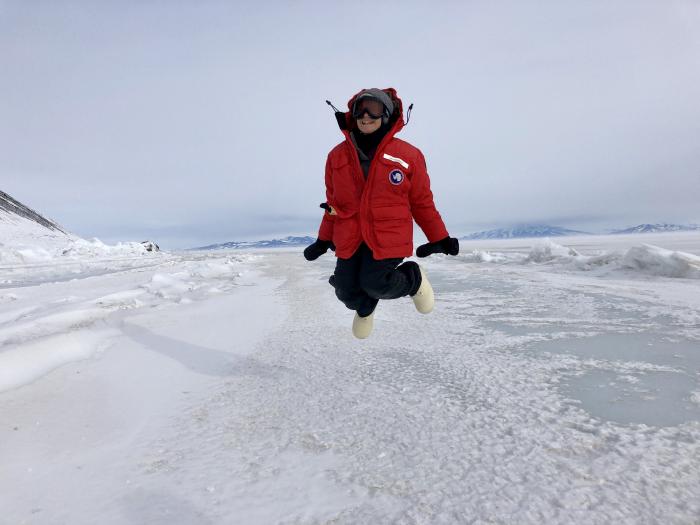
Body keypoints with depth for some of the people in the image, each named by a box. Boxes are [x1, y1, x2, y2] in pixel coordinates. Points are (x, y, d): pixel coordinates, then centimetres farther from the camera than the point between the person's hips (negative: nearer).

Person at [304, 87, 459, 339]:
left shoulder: (408, 155, -3)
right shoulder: (337, 156, 5)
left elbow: (422, 202, 5)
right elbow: (333, 202, 14)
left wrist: (439, 238, 8)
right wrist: (323, 240, 16)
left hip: (388, 236, -3)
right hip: (349, 238, 4)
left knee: (375, 284, -14)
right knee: (347, 292, 2)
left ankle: (413, 278, 20)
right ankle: (365, 306, 42)